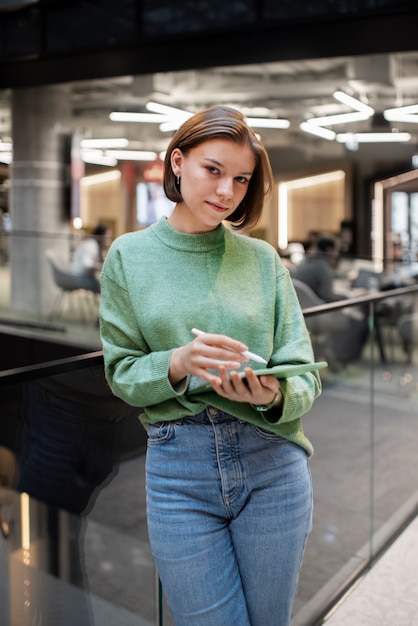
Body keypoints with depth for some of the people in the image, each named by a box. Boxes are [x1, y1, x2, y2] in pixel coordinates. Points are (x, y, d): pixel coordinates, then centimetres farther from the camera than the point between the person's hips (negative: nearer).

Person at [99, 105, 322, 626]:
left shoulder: (263, 259, 3)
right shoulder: (129, 255, 2)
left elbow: (304, 376, 2)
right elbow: (121, 373, 1)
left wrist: (275, 394, -22)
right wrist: (177, 365, -19)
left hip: (271, 461, 2)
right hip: (178, 467, -1)